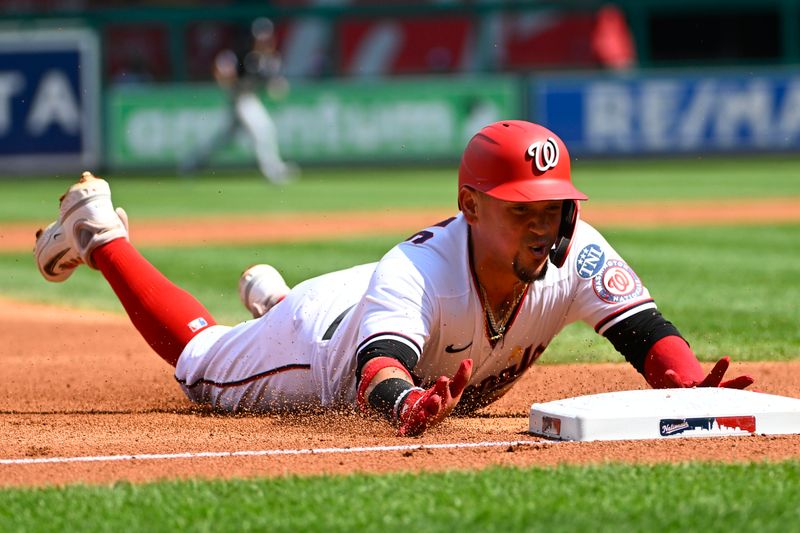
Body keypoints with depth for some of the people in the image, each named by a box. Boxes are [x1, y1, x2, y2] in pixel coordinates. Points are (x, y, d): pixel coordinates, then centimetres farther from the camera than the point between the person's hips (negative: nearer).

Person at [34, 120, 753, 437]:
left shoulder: (574, 254, -36)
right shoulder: (418, 271, -49)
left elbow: (645, 329, -42)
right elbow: (378, 365, -64)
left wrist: (688, 383, -64)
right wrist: (407, 402, -88)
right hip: (322, 346, -5)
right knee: (200, 365, 23)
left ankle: (272, 300, 62)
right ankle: (99, 232, 41)